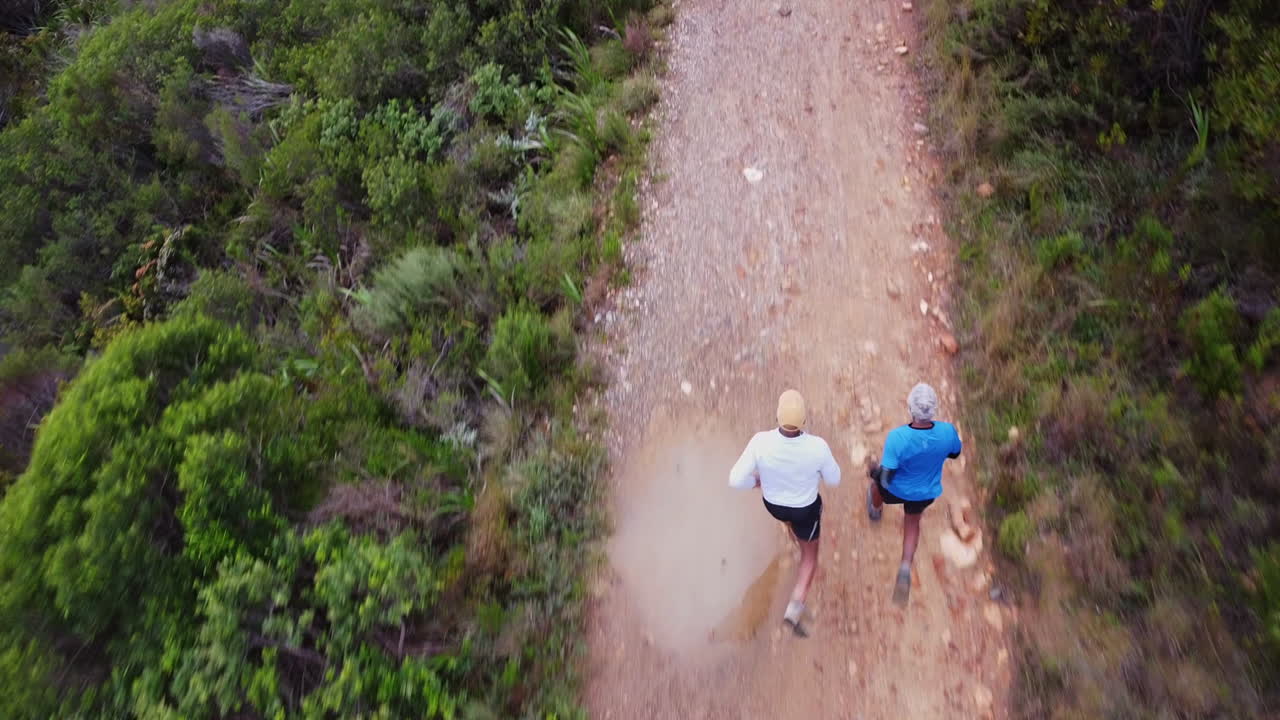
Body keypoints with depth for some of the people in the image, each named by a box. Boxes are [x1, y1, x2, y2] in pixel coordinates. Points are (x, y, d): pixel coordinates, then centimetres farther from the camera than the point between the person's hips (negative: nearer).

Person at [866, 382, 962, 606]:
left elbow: (885, 478, -32)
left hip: (895, 491, -2)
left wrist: (873, 469, -11)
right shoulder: (947, 431, -30)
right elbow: (955, 453, -6)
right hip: (926, 494, 2)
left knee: (878, 482, 35)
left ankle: (876, 510, 68)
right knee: (912, 522, 33)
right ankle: (905, 569, 21)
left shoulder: (897, 437, -40)